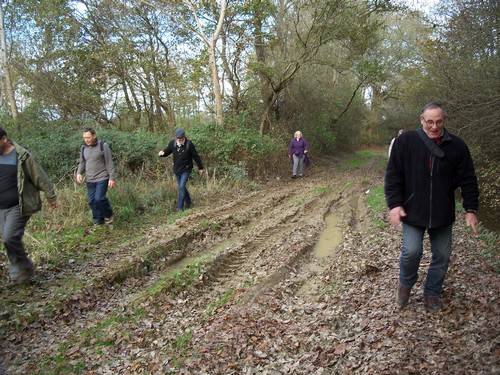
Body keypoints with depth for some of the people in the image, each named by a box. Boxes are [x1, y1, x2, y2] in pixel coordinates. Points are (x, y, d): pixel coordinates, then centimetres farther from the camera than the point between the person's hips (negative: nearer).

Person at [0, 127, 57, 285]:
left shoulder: (22, 156, -13)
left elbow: (40, 178, -7)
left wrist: (51, 197, -1)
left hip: (18, 207, -6)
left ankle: (25, 269, 6)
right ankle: (18, 273, 24)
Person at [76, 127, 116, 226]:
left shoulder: (103, 146, -9)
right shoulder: (84, 148, 9)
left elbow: (109, 163, -9)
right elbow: (82, 163, 17)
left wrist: (112, 178, -13)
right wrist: (79, 173, -2)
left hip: (102, 178, -6)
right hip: (89, 180, 6)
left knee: (99, 198, -19)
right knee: (91, 201, 7)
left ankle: (108, 216, 7)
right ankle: (98, 222, 20)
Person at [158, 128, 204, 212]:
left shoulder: (189, 144, -16)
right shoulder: (172, 143, -8)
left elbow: (196, 156, -7)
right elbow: (166, 152, 0)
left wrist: (200, 168, 1)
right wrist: (162, 153, -26)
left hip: (186, 169, -5)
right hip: (176, 169, 5)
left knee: (182, 187, -14)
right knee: (182, 187, 16)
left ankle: (180, 207, -6)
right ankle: (188, 202, 37)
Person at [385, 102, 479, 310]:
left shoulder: (457, 145, 0)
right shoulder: (406, 141, -6)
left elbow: (467, 180, 4)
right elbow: (393, 175, -6)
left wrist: (470, 209, -1)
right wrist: (394, 204, -13)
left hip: (443, 214, 3)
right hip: (413, 211, -3)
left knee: (443, 255, 9)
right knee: (411, 251, -9)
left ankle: (432, 294, 29)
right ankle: (405, 282, 22)